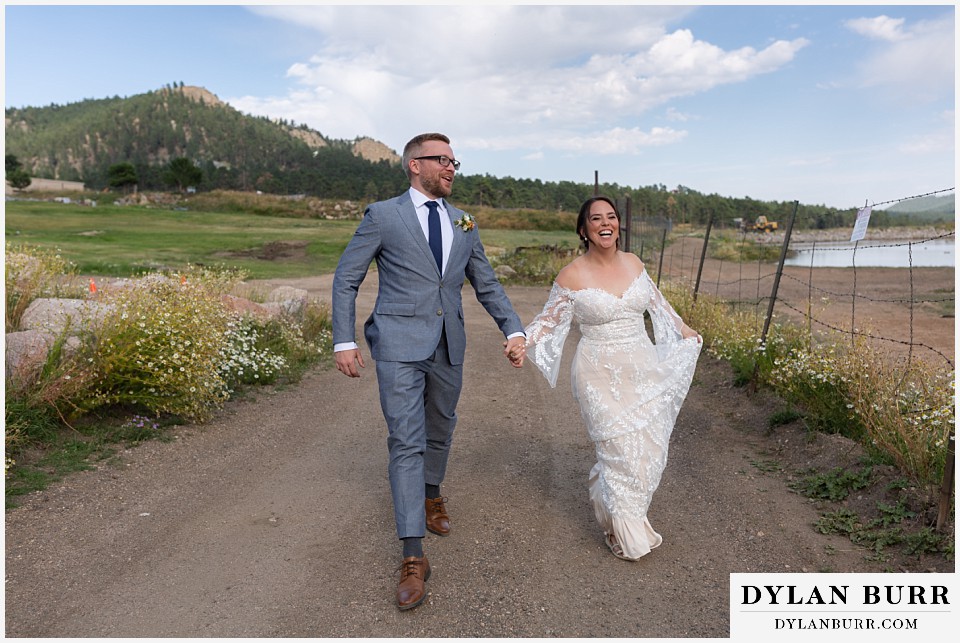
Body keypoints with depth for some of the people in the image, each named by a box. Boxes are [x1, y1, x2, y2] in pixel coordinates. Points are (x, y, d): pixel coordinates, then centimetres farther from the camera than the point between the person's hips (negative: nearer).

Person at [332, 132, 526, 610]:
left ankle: (431, 494, 47)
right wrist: (344, 341, -7)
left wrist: (513, 329, 2)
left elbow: (487, 285, 15)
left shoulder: (464, 224, 12)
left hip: (448, 347, 5)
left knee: (440, 430, 19)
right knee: (406, 442, -6)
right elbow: (346, 279, 0)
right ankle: (413, 556, 0)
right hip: (399, 346, -5)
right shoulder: (382, 216, -1)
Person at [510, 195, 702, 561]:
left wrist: (683, 329, 31)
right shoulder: (572, 275, -9)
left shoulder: (633, 263, 5)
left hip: (643, 370, 5)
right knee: (621, 452, -3)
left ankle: (603, 490, 37)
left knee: (650, 448, 7)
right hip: (601, 376, -5)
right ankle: (624, 532, 21)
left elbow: (656, 302, 21)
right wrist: (522, 343, -18)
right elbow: (549, 319, -2)